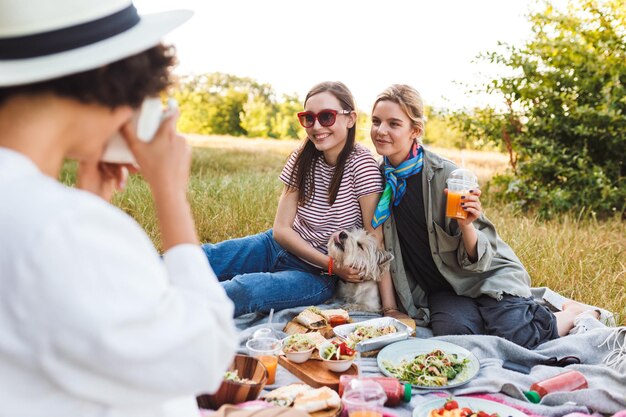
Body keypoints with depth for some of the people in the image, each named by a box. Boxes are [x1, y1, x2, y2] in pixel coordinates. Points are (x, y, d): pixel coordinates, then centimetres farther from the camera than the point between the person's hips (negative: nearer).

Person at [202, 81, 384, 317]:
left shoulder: (361, 164, -17)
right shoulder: (302, 158, -2)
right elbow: (281, 229, -6)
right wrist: (331, 264, -18)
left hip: (319, 276, -5)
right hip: (280, 246, 5)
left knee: (246, 289, -31)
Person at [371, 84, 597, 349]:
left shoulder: (444, 174, -16)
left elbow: (479, 259, -12)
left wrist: (466, 225, -32)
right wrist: (390, 308, -3)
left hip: (486, 276, -2)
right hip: (440, 290, 3)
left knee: (512, 334, -25)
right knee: (454, 331, -29)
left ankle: (572, 314, 8)